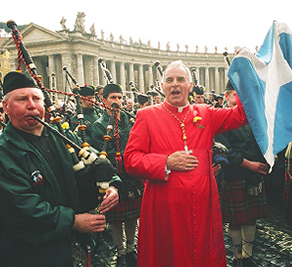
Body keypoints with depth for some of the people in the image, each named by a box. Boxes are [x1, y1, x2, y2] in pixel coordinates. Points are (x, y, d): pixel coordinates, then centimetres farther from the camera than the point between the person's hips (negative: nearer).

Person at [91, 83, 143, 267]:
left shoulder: (130, 119, 9)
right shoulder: (99, 125, -7)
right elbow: (108, 157, -14)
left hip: (134, 176, 5)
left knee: (133, 214, 13)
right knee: (116, 217, 7)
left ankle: (131, 248, 32)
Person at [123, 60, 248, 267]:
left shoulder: (205, 114, 10)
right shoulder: (147, 115, 1)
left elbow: (242, 115, 4)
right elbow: (130, 159, -4)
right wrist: (166, 163, -17)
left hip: (203, 207, 3)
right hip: (165, 209, -2)